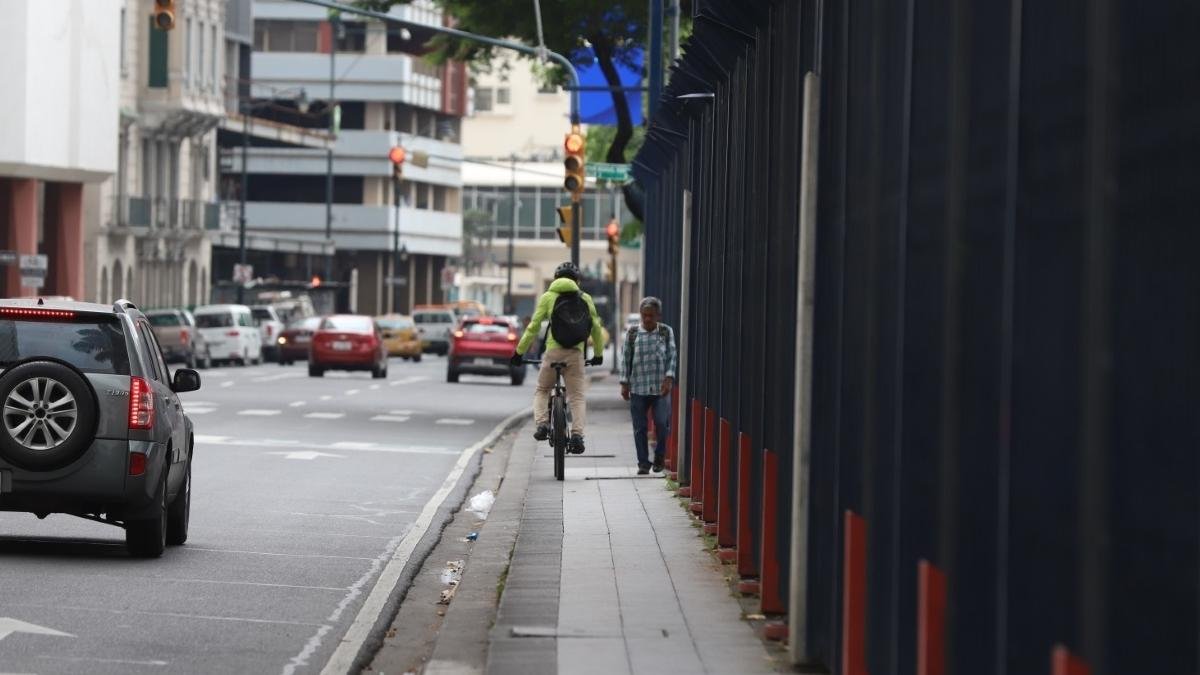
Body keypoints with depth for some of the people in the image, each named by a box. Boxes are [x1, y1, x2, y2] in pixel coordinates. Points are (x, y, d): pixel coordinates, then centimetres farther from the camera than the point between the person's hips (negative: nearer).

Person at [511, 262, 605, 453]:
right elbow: (596, 328, 15)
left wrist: (519, 351, 8)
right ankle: (577, 434, -13)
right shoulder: (585, 299, 12)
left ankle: (542, 423, -5)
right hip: (576, 353, 1)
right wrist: (598, 353, 30)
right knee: (577, 396, 5)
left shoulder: (548, 297, 6)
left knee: (542, 390, 18)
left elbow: (534, 327, 2)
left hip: (553, 351, -1)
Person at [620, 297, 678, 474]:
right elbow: (627, 359, 7)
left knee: (662, 423, -9)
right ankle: (643, 463, 11)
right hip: (638, 388, 1)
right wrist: (624, 383, 4)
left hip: (660, 388, -1)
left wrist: (669, 378, -9)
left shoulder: (666, 332, 3)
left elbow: (672, 356, 2)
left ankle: (659, 458, 13)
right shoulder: (632, 334, 4)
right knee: (640, 428, 2)